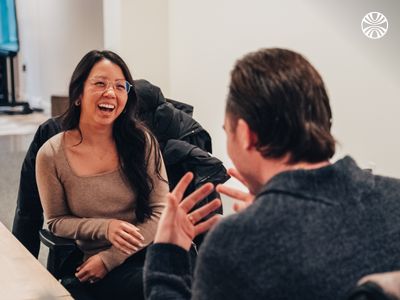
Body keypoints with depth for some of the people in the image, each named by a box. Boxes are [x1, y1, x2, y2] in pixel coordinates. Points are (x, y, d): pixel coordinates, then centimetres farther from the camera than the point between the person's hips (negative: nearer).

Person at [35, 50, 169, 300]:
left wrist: (109, 259, -10)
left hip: (149, 250, 2)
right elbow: (56, 221, 6)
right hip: (91, 266, -2)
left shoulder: (142, 141, -3)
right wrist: (105, 228, -14)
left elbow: (160, 212, -2)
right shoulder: (51, 156, -4)